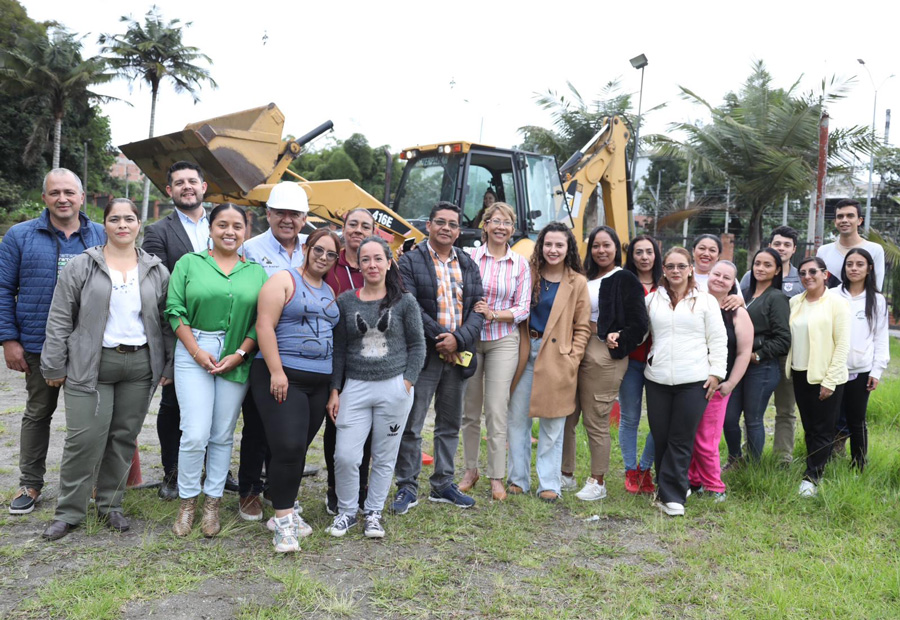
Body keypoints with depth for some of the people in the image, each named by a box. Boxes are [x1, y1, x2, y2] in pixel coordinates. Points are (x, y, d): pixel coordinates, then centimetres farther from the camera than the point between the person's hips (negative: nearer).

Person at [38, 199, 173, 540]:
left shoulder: (156, 271, 8)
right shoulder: (81, 266, 1)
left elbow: (167, 321, 10)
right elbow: (60, 320, 1)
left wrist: (170, 365, 6)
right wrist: (55, 366, -3)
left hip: (140, 365, 3)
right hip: (90, 366, -2)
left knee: (124, 437, 9)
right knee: (84, 439, -4)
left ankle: (110, 504, 24)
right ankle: (69, 512, 12)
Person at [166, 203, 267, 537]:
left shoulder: (257, 272, 9)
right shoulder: (189, 263, 5)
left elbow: (262, 320, 5)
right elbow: (175, 310, -1)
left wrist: (240, 353, -7)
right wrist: (198, 352, -9)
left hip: (237, 358, 2)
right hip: (193, 353, -2)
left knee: (223, 436, 7)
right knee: (195, 434, -7)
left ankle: (213, 503, 21)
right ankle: (187, 502, 13)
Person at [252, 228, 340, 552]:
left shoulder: (329, 292, 17)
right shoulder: (283, 280, -4)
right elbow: (265, 325, -12)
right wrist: (276, 372, -18)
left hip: (318, 381, 6)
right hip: (282, 377, -6)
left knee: (298, 450, 10)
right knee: (288, 447, -13)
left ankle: (284, 511, 22)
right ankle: (283, 520, -2)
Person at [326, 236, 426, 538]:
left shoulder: (405, 301, 1)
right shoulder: (346, 302, 5)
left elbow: (417, 345, 5)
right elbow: (338, 349, 7)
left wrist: (407, 382, -5)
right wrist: (334, 390, 3)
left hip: (394, 388, -1)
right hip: (355, 387, 1)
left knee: (384, 457, 8)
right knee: (345, 456, -3)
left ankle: (373, 513, 26)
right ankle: (346, 511, 20)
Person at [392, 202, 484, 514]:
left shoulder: (469, 265, 13)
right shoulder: (410, 261, -1)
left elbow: (477, 309, 5)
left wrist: (459, 339, -11)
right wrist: (440, 338, -16)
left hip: (459, 355, 5)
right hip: (422, 355, -5)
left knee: (450, 425, 14)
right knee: (411, 425, -2)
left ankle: (443, 485, 26)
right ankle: (407, 487, 11)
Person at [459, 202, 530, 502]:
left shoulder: (520, 264, 4)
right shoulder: (471, 257, 0)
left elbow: (523, 309, 1)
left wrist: (494, 314, -14)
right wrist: (472, 310, -18)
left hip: (503, 341, 0)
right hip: (470, 339, 0)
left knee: (496, 410, -3)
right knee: (470, 408, 9)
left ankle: (497, 478, 7)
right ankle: (471, 469, 25)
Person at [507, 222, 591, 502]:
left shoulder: (577, 282, 1)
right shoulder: (529, 275, 6)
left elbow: (582, 327, 2)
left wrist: (572, 359, -7)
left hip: (557, 358, -2)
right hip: (525, 353, 3)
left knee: (552, 424, 3)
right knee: (516, 418, 6)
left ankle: (549, 484, 14)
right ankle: (518, 479, 19)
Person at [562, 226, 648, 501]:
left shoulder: (626, 280, -3)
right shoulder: (585, 279, 15)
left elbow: (639, 325, -6)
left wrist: (617, 340, -16)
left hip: (604, 357, -6)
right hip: (576, 352, 7)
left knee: (596, 422, 0)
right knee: (565, 417, 10)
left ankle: (597, 483, 15)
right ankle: (566, 474, 26)